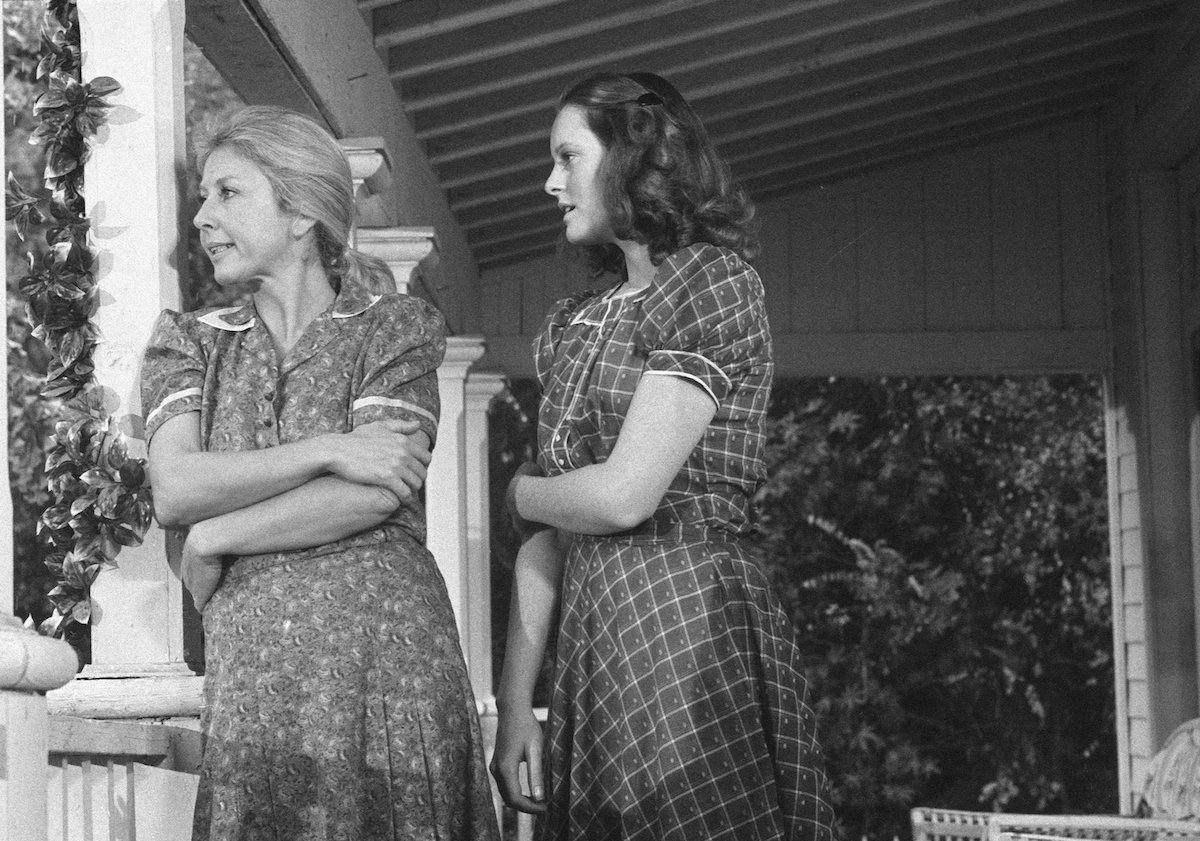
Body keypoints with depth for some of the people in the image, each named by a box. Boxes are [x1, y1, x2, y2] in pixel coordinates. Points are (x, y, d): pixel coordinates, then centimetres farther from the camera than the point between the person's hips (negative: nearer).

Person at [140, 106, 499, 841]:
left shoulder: (394, 329, 5)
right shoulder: (190, 346, 14)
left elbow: (371, 498, -9)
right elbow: (173, 490, -3)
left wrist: (214, 541, -4)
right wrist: (327, 451, -11)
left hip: (384, 651, -2)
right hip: (248, 665, 2)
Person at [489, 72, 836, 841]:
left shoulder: (716, 281, -5)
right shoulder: (575, 323, 18)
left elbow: (625, 495, -14)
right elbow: (545, 540, 13)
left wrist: (520, 490, 5)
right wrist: (515, 706, 5)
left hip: (685, 620, -7)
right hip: (590, 629, 7)